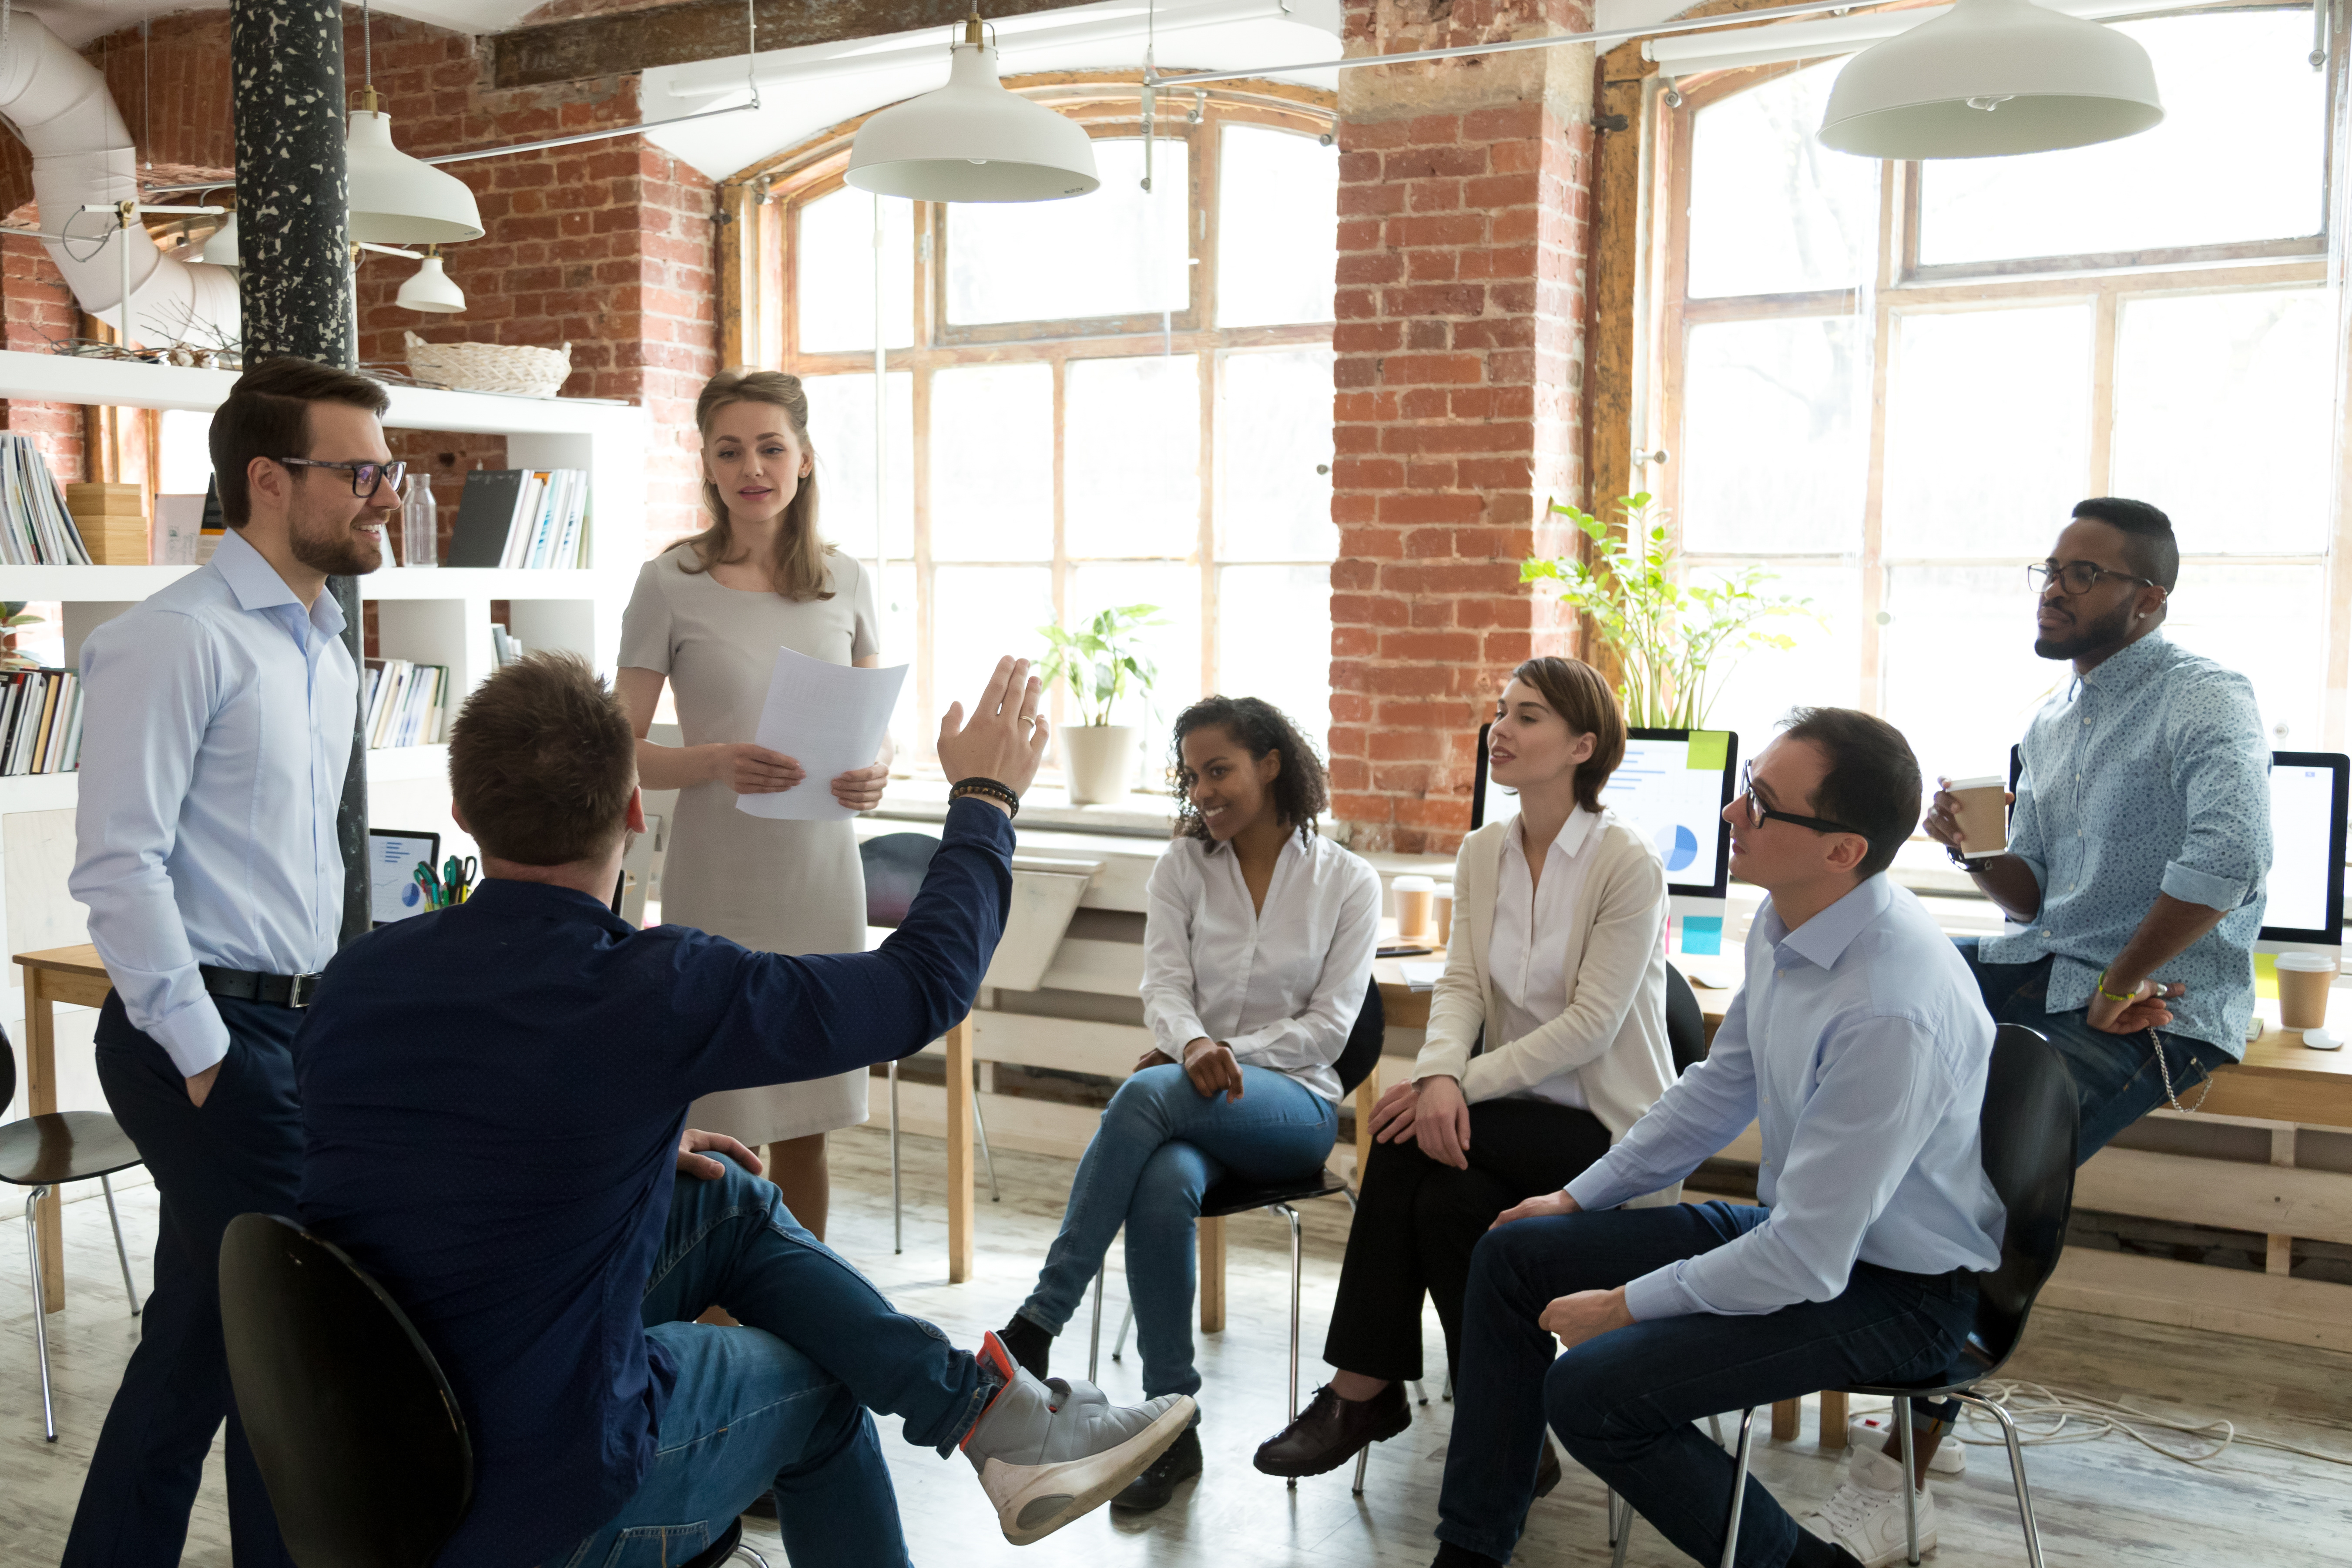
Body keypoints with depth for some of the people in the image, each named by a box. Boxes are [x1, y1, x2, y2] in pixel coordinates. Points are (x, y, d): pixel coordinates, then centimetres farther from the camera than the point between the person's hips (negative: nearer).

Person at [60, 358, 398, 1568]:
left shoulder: (327, 650, 15)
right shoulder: (176, 640, -13)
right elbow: (118, 864, -18)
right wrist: (204, 1054, -17)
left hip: (295, 1026, 8)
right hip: (209, 1035, -8)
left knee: (203, 1335, 16)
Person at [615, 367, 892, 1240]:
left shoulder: (845, 582, 8)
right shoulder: (670, 585, -2)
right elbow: (622, 753, -2)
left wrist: (874, 773, -9)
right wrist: (717, 763, -21)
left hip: (822, 872, 3)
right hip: (719, 880, -3)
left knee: (807, 1123, 11)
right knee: (719, 1133, -2)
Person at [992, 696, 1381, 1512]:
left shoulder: (1349, 883, 3)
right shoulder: (1183, 867, 10)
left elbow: (1329, 1026, -3)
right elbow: (1164, 986, -2)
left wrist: (1228, 1055, -15)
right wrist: (1196, 1047, -25)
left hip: (1294, 1104, -2)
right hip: (1190, 1106, 2)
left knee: (1148, 1092, -35)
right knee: (1164, 1189, -36)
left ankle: (1037, 1323, -31)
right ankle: (1172, 1426, -25)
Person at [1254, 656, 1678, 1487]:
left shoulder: (1628, 864, -13)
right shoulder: (1482, 853, 7)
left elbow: (1590, 1025, -18)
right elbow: (1460, 984, -1)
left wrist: (1460, 1084, -24)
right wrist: (1441, 1076, -23)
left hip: (1607, 1125, -5)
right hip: (1523, 1112, 5)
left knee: (1411, 1138, -25)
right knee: (1446, 1201, -26)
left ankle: (1362, 1393, -10)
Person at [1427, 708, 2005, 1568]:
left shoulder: (1891, 1012, -33)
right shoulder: (1784, 923, -6)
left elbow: (1809, 1261, -29)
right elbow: (1720, 1087, 12)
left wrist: (1625, 1304, -17)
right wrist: (1579, 1198, 14)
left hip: (1897, 1292, -9)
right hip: (1797, 1225, 9)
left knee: (1590, 1390, -21)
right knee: (1510, 1257, 6)